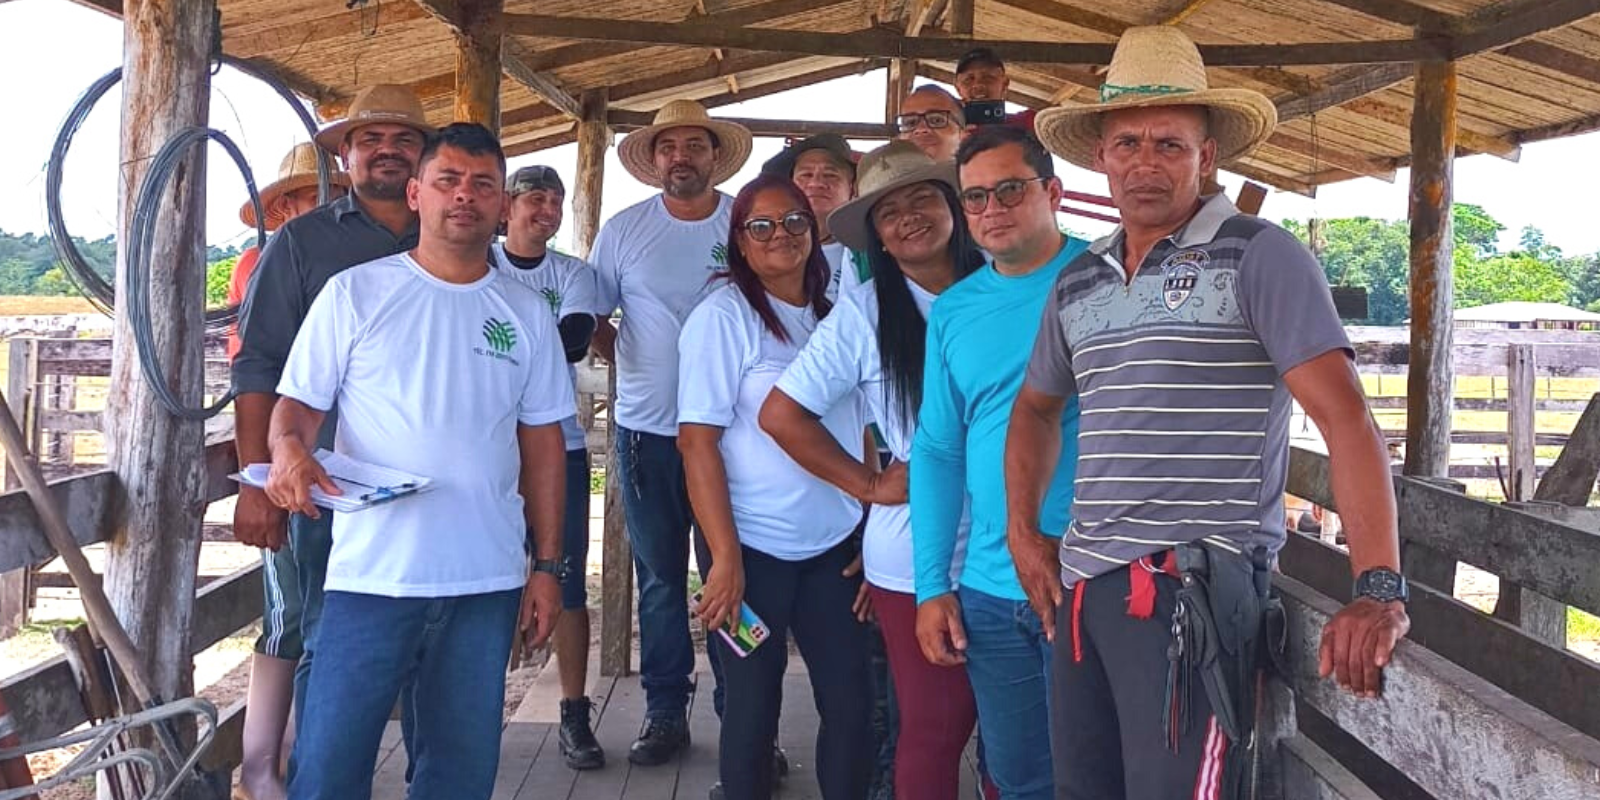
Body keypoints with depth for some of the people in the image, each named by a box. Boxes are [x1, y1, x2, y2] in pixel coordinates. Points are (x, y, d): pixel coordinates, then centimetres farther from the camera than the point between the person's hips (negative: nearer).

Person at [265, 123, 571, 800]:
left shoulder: (527, 313, 9)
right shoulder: (354, 293, 2)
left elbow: (541, 444, 12)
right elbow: (298, 403, 3)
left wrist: (547, 566, 8)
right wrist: (290, 448, -21)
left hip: (489, 581, 3)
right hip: (371, 575, -2)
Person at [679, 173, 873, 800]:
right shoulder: (723, 315, -6)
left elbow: (862, 432, 14)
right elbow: (697, 441, -11)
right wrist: (725, 557, -16)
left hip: (836, 545, 5)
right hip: (755, 547, -4)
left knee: (851, 700, 6)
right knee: (754, 702, 6)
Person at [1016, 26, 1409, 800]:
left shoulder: (1260, 255, -6)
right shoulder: (1077, 284, 12)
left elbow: (1346, 418, -13)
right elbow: (1036, 407, 26)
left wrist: (1379, 589, -21)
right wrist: (1022, 536, 15)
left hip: (1197, 589, -6)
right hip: (1083, 585, 6)